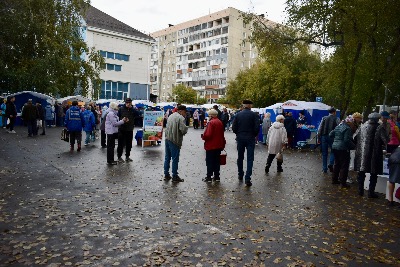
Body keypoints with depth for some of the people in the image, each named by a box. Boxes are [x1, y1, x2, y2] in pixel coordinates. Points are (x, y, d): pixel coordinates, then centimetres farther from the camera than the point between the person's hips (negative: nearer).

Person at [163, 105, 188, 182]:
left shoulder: (171, 116, 14)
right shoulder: (181, 118, -13)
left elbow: (167, 127, 15)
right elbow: (183, 130, -22)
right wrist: (186, 128, -2)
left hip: (167, 139, 8)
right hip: (175, 141, -8)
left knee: (167, 158, 15)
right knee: (175, 159, 1)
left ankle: (166, 175, 23)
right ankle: (175, 176, 9)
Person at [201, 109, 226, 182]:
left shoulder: (211, 122, -17)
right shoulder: (220, 122, 7)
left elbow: (208, 135, -22)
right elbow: (222, 134, 12)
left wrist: (203, 136, -3)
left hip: (211, 146, -7)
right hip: (219, 145, 7)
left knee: (209, 162, 2)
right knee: (217, 161, 13)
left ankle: (209, 177, 7)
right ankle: (216, 176, 19)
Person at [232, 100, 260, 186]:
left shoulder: (238, 115, -1)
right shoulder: (254, 115, -7)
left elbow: (234, 128, -3)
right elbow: (257, 127, -11)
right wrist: (254, 135, 6)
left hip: (240, 138, 3)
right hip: (250, 138, -2)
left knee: (240, 157, 17)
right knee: (250, 159, 1)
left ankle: (240, 175, 28)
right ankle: (247, 178, -6)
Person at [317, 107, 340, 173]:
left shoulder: (324, 118, 6)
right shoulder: (336, 119, 0)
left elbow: (319, 129, 3)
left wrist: (319, 137, 7)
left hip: (324, 136, 2)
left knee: (324, 153, 9)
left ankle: (324, 169, 13)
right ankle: (331, 164, -4)